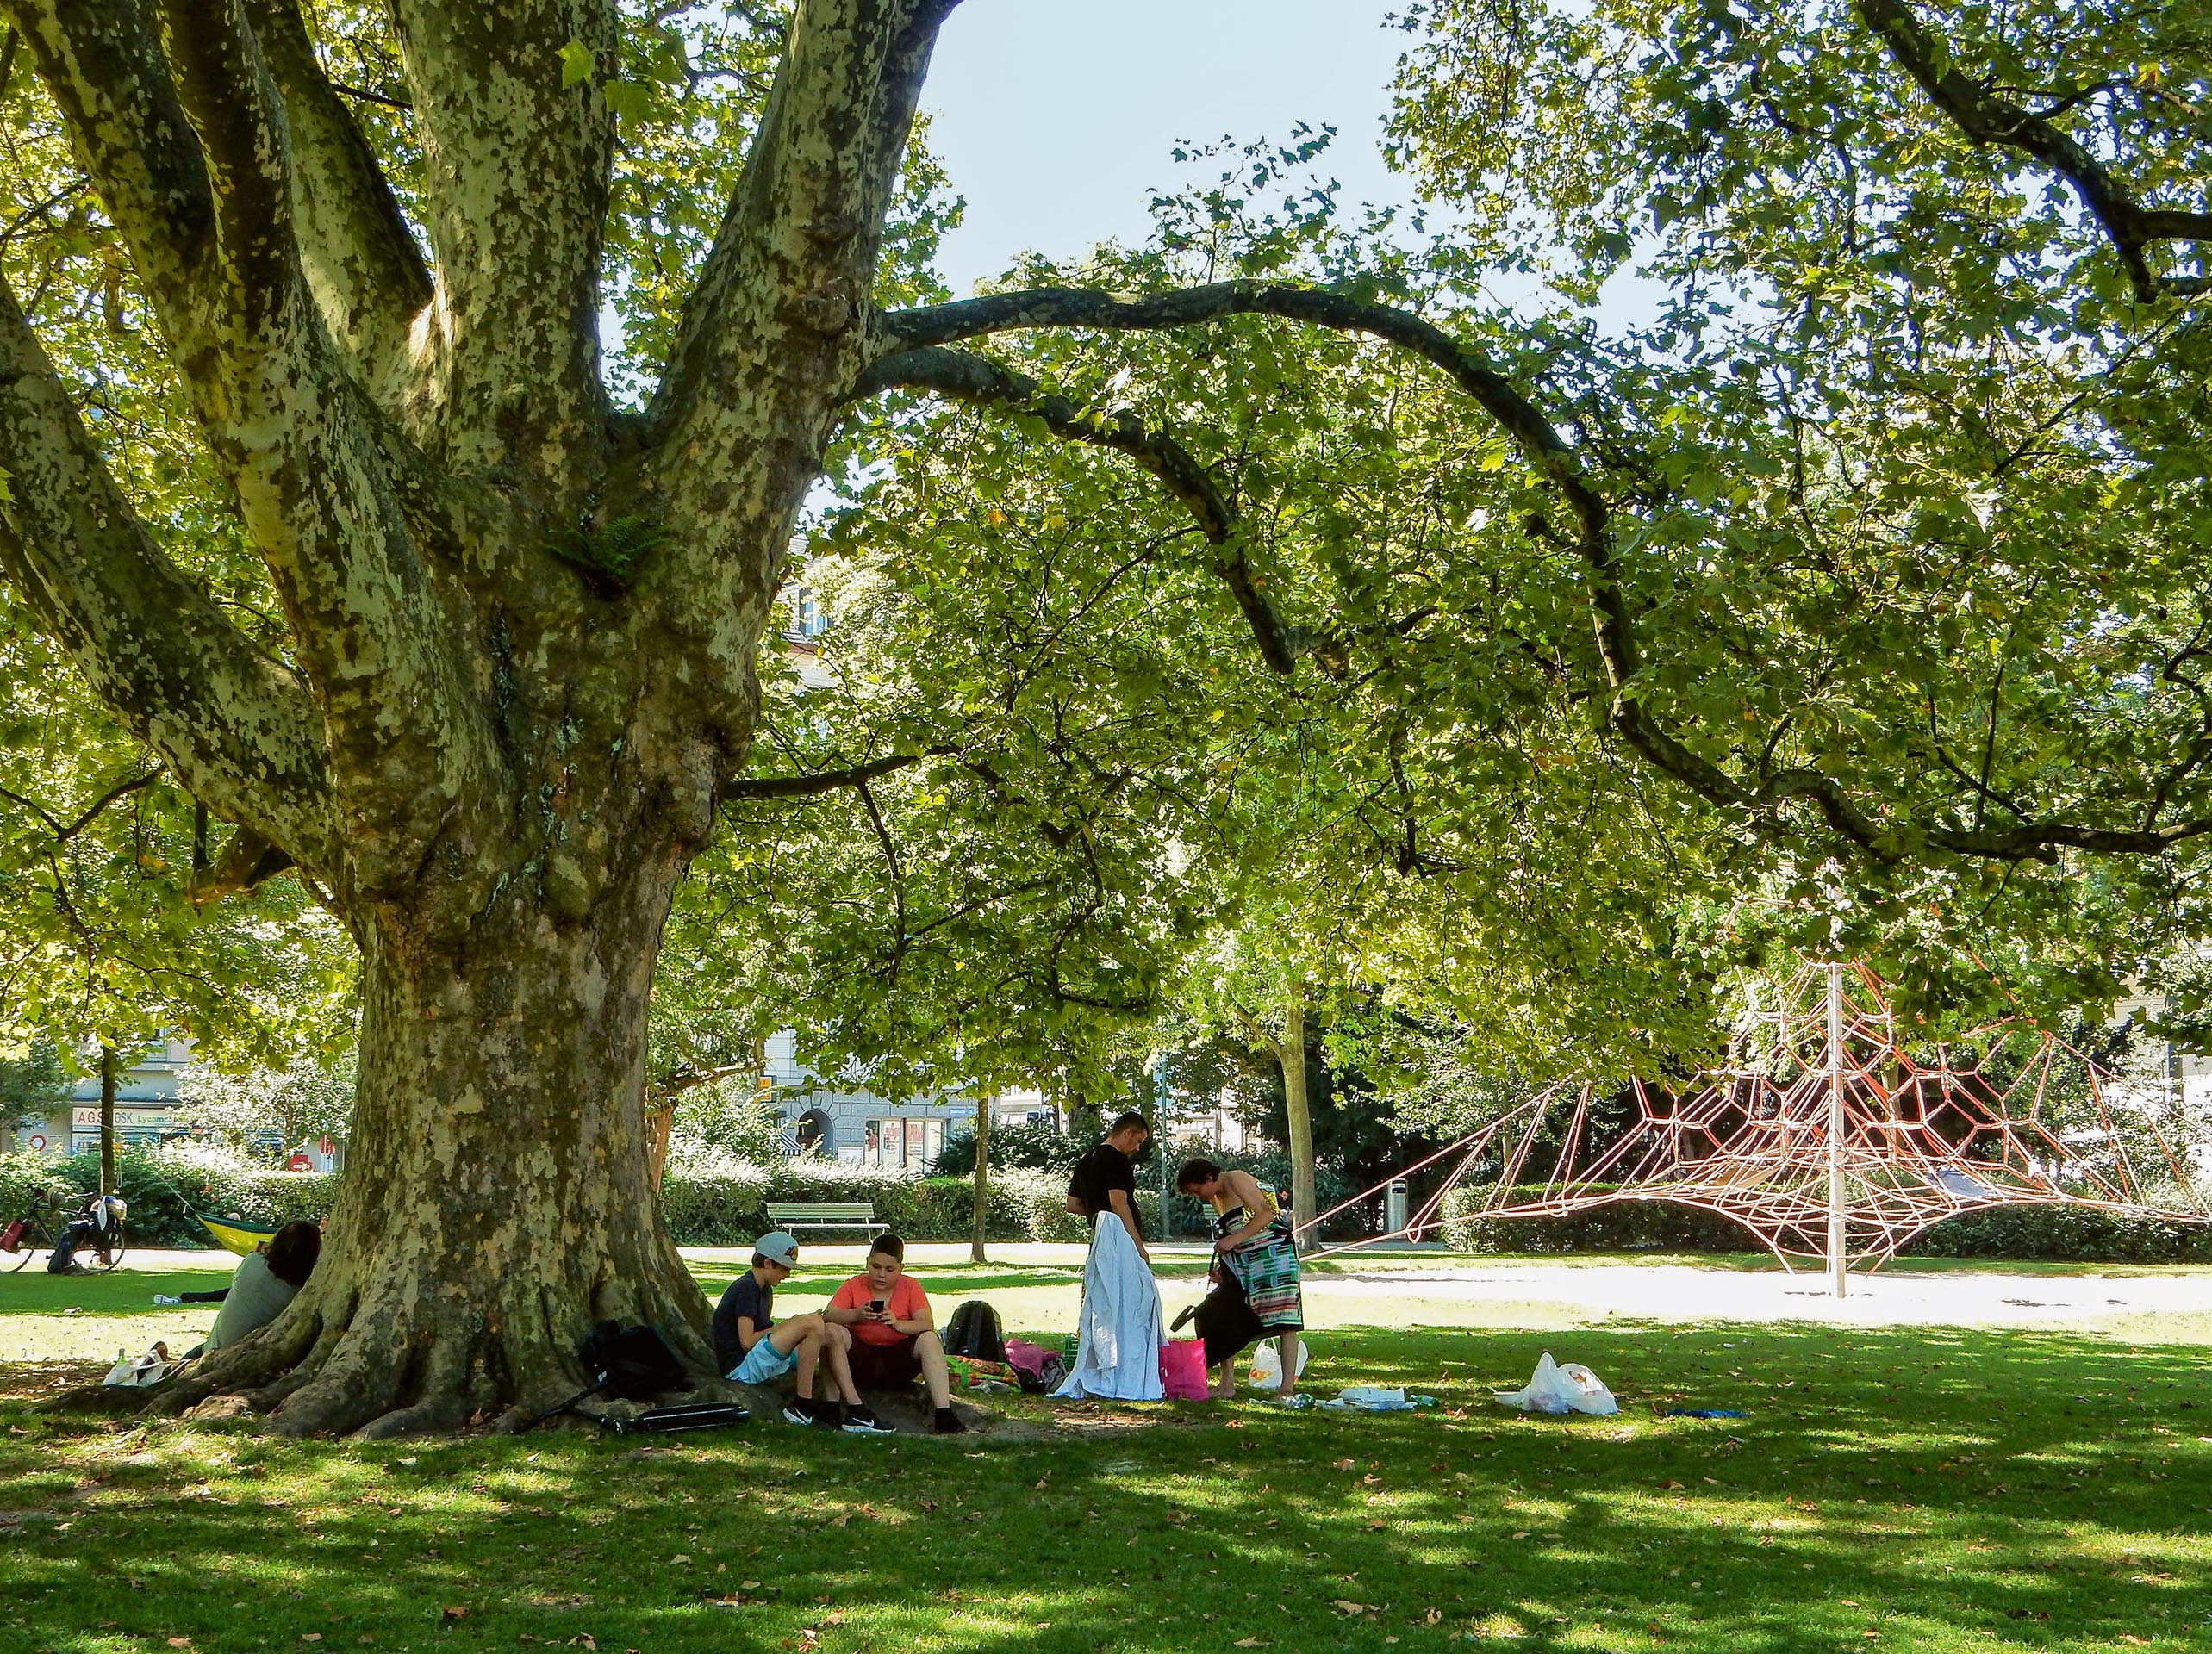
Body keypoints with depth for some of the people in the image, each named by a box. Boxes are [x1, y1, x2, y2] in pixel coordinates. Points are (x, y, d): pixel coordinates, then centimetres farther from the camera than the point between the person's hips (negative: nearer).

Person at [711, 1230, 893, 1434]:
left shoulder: (763, 1289, 21)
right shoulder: (745, 1288, -12)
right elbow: (747, 1342, -18)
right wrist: (784, 1326, -6)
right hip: (741, 1366, -11)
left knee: (838, 1335, 2)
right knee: (813, 1323, -28)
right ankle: (802, 1406, -20)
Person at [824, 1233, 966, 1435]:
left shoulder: (910, 1287, 4)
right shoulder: (854, 1286, 4)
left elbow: (927, 1324, -10)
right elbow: (827, 1317, -9)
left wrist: (898, 1324, -29)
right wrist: (855, 1314, -29)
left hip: (898, 1363, 1)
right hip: (861, 1361, 0)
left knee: (929, 1339, -26)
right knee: (832, 1331, -26)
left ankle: (942, 1412, -33)